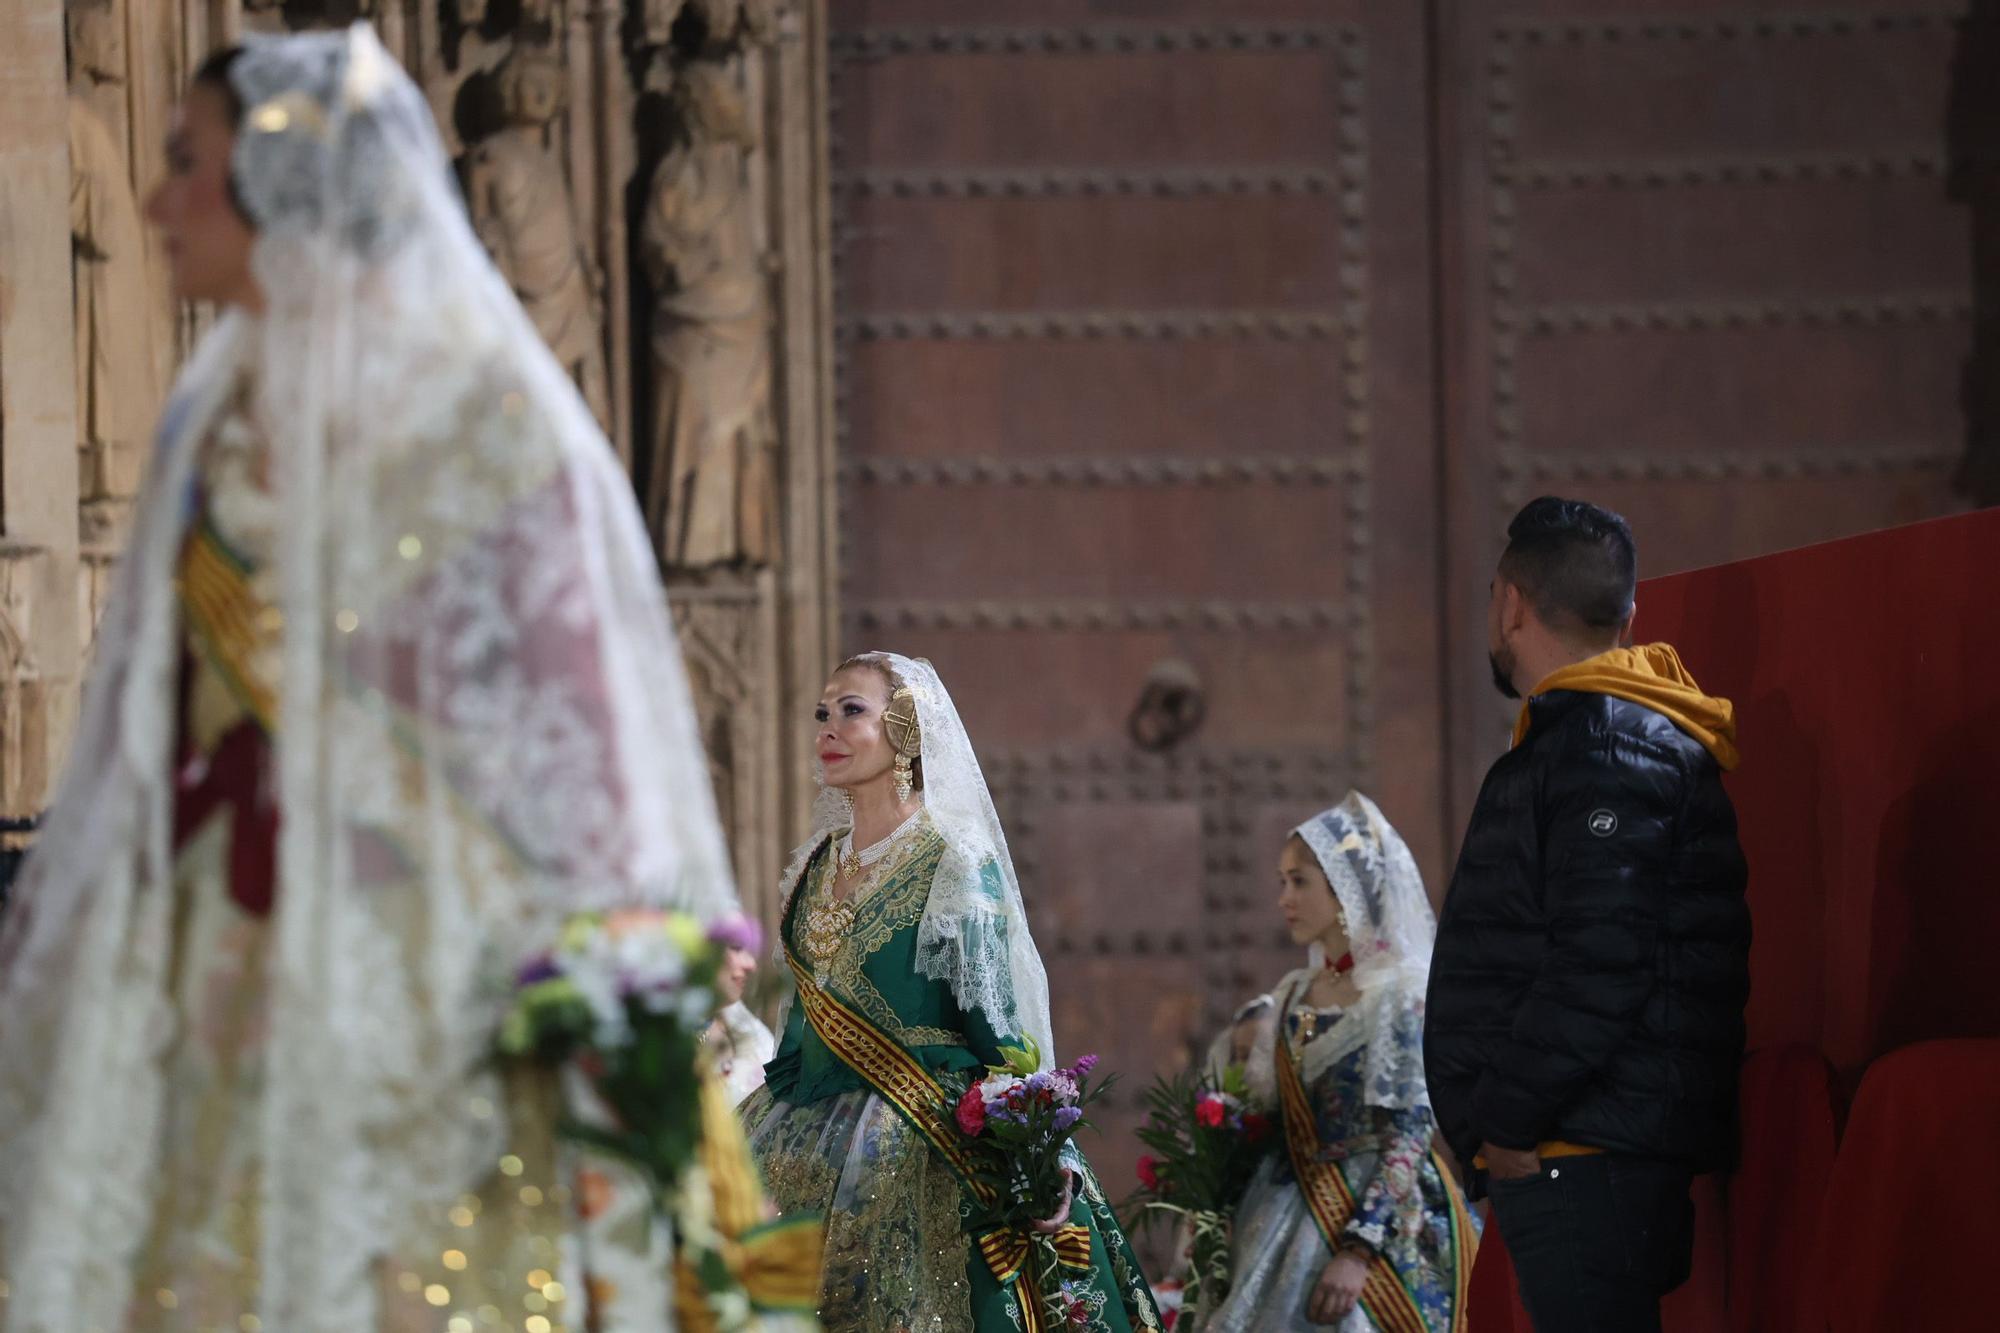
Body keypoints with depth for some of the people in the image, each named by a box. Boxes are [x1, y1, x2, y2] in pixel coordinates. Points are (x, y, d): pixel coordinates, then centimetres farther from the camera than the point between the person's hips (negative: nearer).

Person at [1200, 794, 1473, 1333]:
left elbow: (1407, 1137, -16)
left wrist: (1358, 1250, -23)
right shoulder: (1294, 995, 11)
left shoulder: (1399, 996, -10)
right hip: (1302, 1213, 6)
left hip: (1383, 1214, -6)